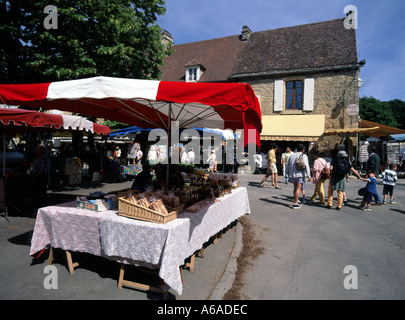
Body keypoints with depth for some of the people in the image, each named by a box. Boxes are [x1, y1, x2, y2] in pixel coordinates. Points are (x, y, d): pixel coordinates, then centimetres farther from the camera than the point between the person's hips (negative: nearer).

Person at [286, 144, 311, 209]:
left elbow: (288, 166, 14)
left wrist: (288, 174, 25)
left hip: (292, 174, 5)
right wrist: (309, 176, -9)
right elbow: (307, 167, -11)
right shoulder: (304, 156, -5)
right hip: (300, 175, -5)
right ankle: (295, 204, -4)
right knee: (298, 188, -3)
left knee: (295, 187, 19)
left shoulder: (292, 155, 9)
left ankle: (297, 201, 26)